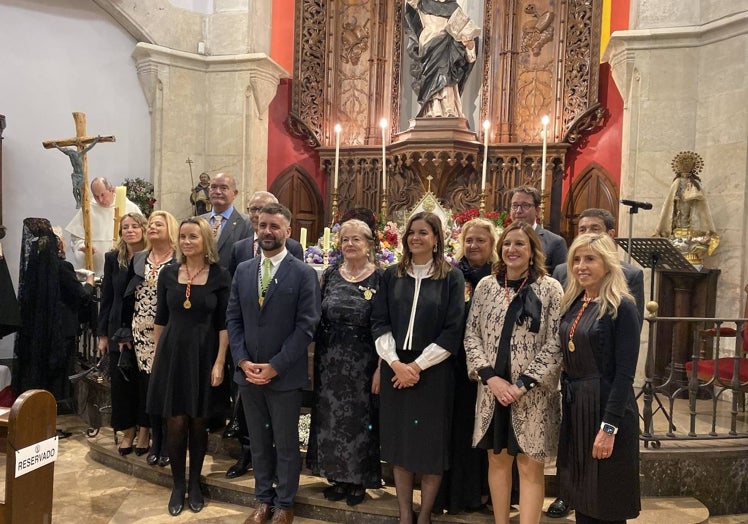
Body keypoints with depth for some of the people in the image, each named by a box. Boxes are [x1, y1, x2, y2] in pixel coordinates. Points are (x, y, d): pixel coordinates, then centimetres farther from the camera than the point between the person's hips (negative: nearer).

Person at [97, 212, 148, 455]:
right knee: (121, 381, 7)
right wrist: (103, 334, 5)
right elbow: (107, 297, 6)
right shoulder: (113, 258, 4)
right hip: (119, 330, 3)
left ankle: (145, 431, 19)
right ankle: (128, 431, 22)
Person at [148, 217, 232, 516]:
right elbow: (160, 319, 9)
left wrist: (220, 362, -9)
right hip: (173, 354, 2)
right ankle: (177, 485, 23)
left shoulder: (220, 276, -5)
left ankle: (194, 483, 27)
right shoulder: (169, 274, 3)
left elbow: (224, 323, -5)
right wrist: (157, 355, 8)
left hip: (204, 355, -2)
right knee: (175, 423, 5)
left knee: (198, 423, 9)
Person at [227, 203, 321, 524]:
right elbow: (233, 319, 6)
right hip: (248, 373, 4)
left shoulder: (304, 274, -8)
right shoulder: (243, 270, 6)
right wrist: (242, 361, -7)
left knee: (286, 443, 11)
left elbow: (306, 326, -12)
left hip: (285, 375, -4)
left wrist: (275, 366, -16)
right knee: (258, 441, 17)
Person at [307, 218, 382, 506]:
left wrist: (381, 368, -11)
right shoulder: (330, 274, 4)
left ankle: (358, 480, 28)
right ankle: (337, 476, 31)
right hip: (329, 362, 4)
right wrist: (317, 358, 4)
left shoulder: (380, 278, -7)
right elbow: (318, 319, 8)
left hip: (363, 363, -3)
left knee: (360, 420, 8)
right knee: (330, 420, 12)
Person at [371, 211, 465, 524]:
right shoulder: (392, 276, 5)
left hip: (433, 372, -2)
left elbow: (452, 331, -8)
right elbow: (379, 323, 1)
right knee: (399, 443, 9)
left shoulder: (452, 277, -3)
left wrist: (418, 364, -13)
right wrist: (395, 362, -12)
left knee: (431, 445, 7)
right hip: (395, 369, 3)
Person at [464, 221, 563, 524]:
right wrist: (490, 377, -10)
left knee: (530, 467, 4)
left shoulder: (550, 289, -5)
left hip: (533, 395, -3)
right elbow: (471, 334, 2)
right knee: (497, 461, 15)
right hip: (492, 391, 3)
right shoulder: (486, 286, 3)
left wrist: (523, 384, -15)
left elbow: (555, 344, -9)